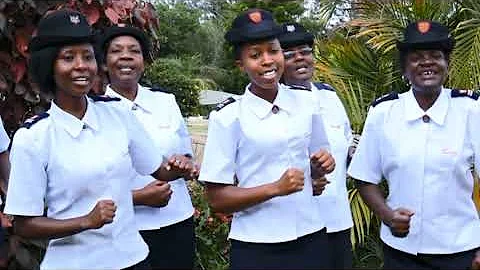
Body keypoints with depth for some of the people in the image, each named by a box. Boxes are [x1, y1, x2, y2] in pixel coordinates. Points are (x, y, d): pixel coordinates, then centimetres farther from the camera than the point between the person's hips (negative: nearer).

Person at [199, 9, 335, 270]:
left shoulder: (305, 103, 1)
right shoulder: (227, 117, -11)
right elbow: (217, 199, -11)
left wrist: (322, 166, -7)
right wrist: (275, 189, -21)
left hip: (310, 237, 4)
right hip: (256, 247, -3)